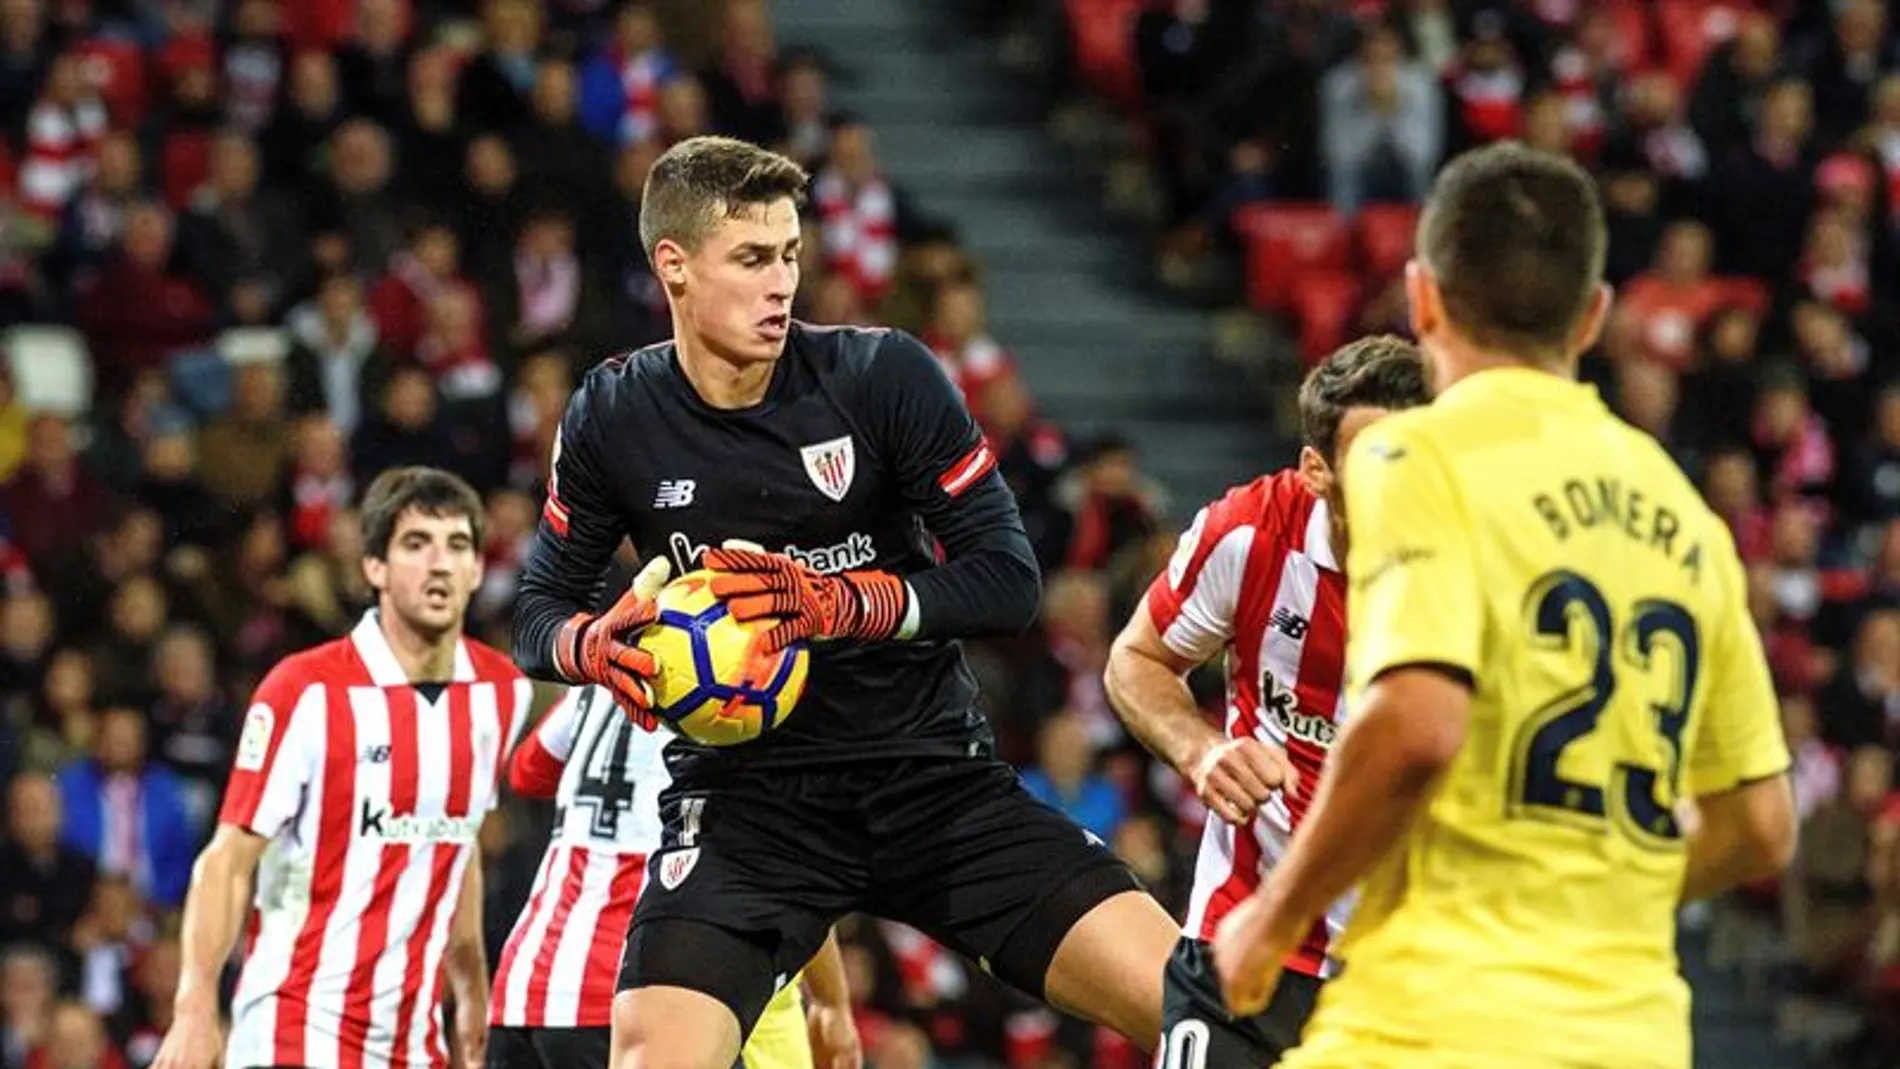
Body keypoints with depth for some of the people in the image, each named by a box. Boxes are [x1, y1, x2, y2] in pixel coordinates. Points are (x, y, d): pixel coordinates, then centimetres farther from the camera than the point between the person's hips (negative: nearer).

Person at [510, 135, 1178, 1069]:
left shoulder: (883, 375, -8)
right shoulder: (613, 420, -3)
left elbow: (1007, 579, -9)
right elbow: (538, 614, 8)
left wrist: (841, 603, -25)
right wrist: (598, 645, -16)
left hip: (934, 775, 0)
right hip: (741, 795, 0)